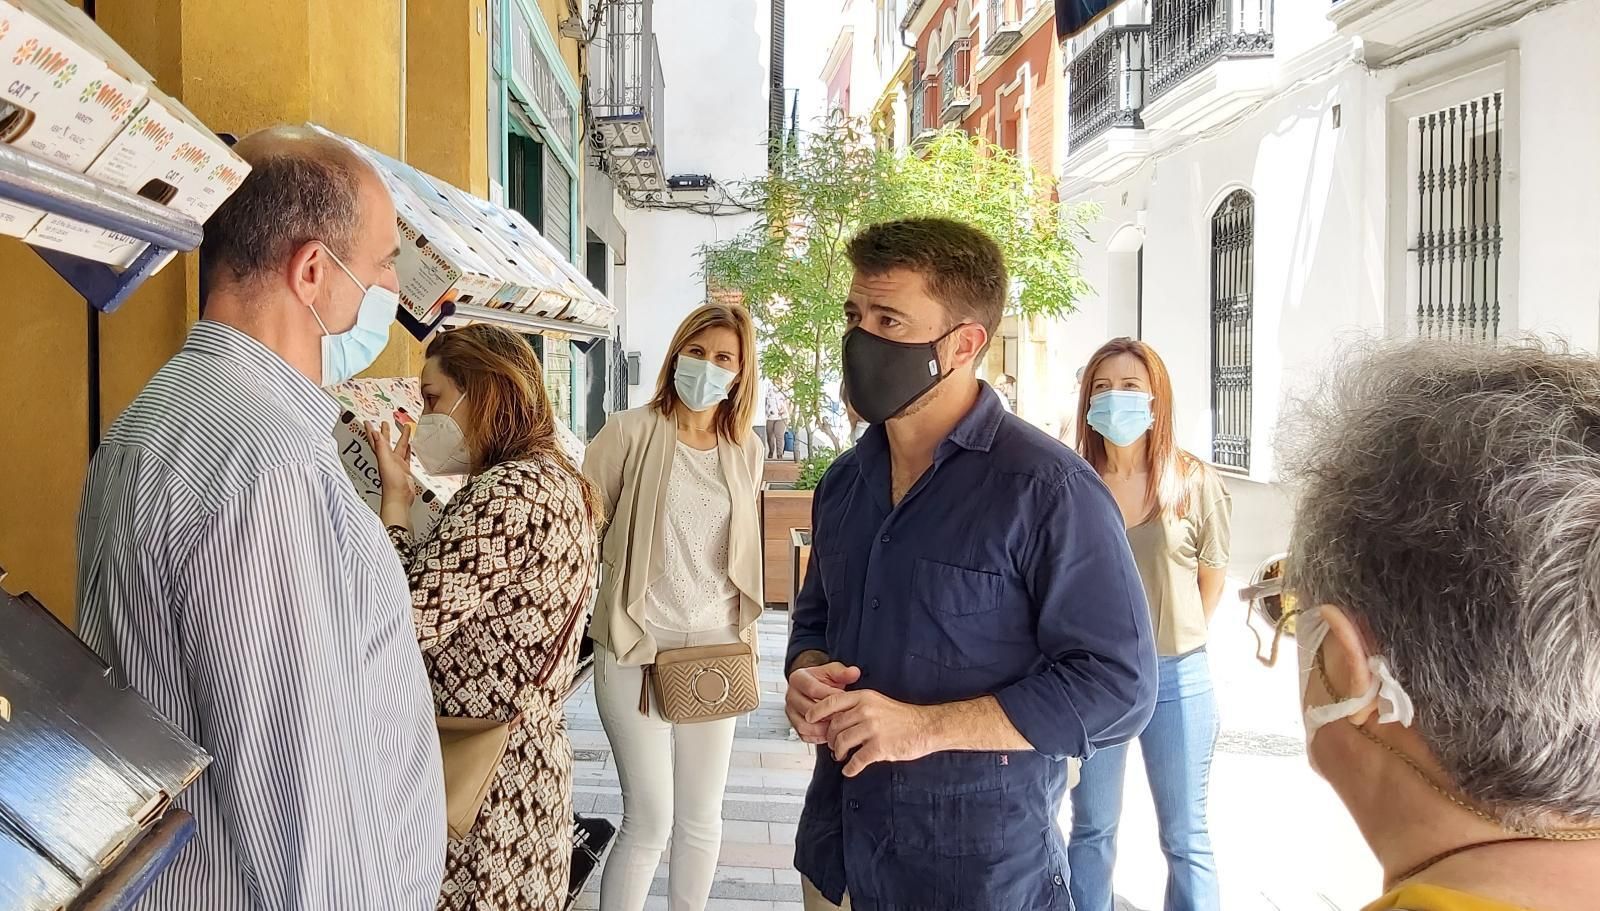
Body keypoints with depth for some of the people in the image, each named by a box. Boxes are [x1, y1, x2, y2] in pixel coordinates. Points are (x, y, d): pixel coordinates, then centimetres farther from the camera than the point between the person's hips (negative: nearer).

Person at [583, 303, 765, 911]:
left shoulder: (746, 450, 6)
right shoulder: (630, 433, -8)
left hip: (714, 652, 4)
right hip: (636, 651, -4)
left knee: (702, 817, 13)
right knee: (650, 820, 0)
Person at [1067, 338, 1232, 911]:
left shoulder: (1194, 482, -7)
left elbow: (1213, 575, 6)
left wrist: (1177, 638, 11)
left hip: (1176, 675, -1)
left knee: (1185, 837, 13)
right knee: (1091, 830, 16)